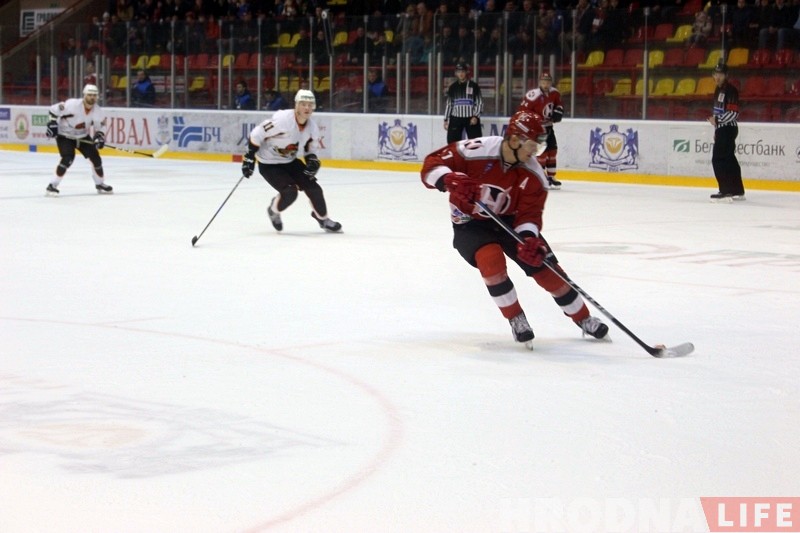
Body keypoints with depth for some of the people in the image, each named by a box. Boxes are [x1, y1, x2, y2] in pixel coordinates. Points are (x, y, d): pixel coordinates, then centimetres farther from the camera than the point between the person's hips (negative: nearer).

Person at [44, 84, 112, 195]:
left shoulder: (97, 111, -11)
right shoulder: (72, 104, -27)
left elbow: (100, 127, 1)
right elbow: (54, 109, -19)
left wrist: (99, 137, -18)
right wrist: (52, 123, -24)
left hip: (82, 136, 6)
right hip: (65, 135, -6)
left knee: (95, 157, 1)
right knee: (68, 158, -26)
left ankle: (100, 184, 23)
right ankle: (52, 185, -19)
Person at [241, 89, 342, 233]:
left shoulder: (313, 127, -7)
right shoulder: (281, 119, -30)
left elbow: (309, 148, 11)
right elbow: (256, 135, -22)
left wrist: (312, 160, -10)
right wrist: (249, 158, -20)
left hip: (290, 162, 6)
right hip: (268, 164, -6)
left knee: (313, 187, -2)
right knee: (290, 192, -21)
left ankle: (322, 218, 22)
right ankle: (273, 211, 10)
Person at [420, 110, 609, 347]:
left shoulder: (533, 175, -15)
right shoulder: (476, 151, -27)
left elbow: (529, 213, -16)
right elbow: (432, 165, -24)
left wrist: (529, 238, -37)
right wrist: (450, 180, -46)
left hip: (508, 221, 4)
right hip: (470, 223, -3)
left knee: (544, 265, -4)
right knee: (491, 258, -31)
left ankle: (584, 319, 16)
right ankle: (516, 319, -10)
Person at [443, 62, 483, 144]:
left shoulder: (473, 86, -2)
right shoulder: (452, 87, 8)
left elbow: (479, 102, -1)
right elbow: (449, 104, 13)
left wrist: (475, 116, -12)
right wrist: (446, 120, 10)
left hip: (471, 119, -3)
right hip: (455, 118, 3)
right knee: (452, 142, 2)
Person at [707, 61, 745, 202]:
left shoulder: (730, 90, -14)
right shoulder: (719, 90, 17)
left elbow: (733, 112, -21)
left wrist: (717, 119, -25)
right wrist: (716, 130, 25)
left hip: (728, 129, -10)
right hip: (722, 129, 10)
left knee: (719, 159, -14)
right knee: (729, 160, 13)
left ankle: (726, 191, -15)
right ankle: (737, 191, 19)